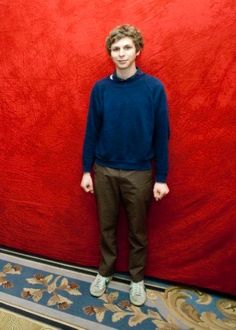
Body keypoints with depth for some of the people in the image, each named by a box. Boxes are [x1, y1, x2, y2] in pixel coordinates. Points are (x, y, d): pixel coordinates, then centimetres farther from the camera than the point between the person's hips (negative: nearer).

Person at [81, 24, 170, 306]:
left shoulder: (154, 87, -6)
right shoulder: (100, 88, 0)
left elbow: (161, 135, -5)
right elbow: (92, 132, 4)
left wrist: (161, 177, -6)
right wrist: (86, 170, 3)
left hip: (139, 172, -1)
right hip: (104, 170, 2)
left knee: (138, 231, 14)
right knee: (107, 226, 17)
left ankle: (137, 278, 37)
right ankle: (105, 271, 41)